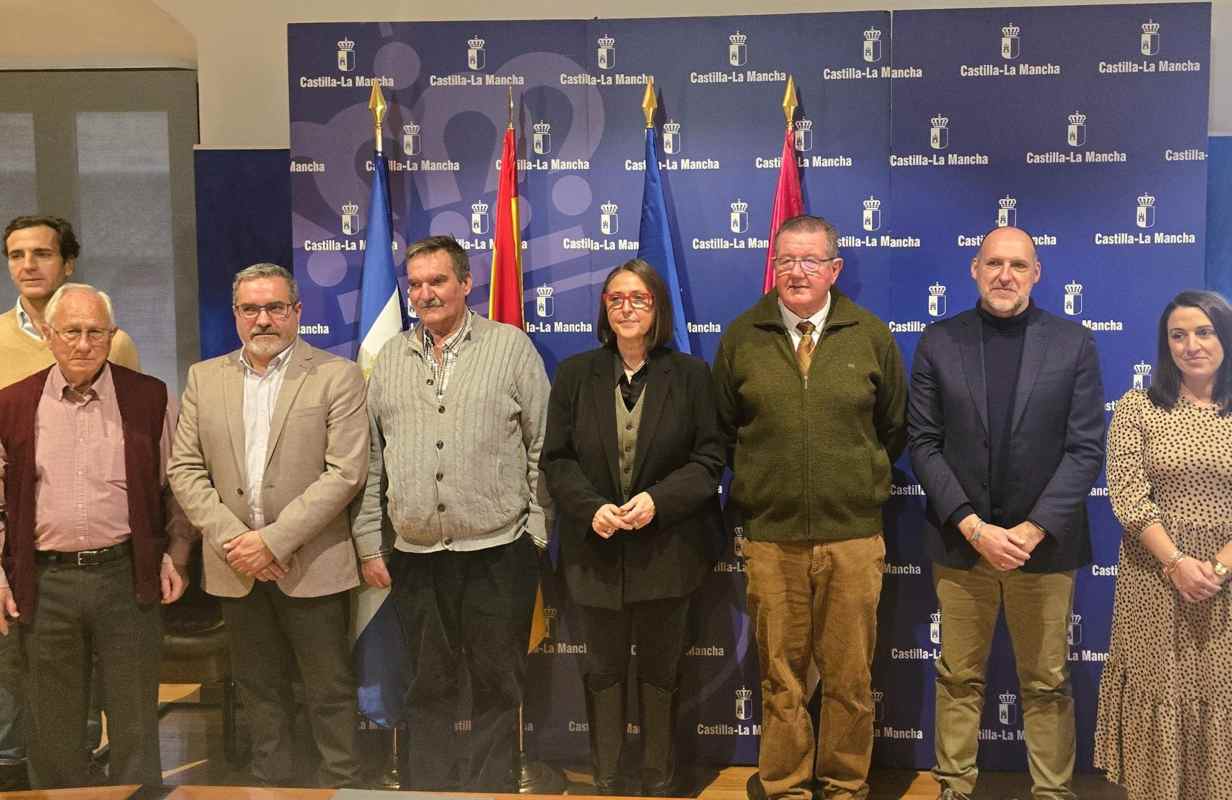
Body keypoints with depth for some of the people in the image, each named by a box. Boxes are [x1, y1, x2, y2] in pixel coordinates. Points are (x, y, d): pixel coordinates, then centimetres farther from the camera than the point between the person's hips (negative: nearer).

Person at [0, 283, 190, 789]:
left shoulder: (150, 399, 1)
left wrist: (175, 556, 0)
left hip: (128, 576, -1)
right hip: (44, 583, 2)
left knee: (135, 723, 7)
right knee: (53, 728, 13)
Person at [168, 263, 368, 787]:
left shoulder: (337, 377, -5)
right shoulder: (204, 378, 8)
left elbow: (346, 472, -12)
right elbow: (184, 469, 4)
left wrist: (274, 540, -17)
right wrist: (231, 539, -9)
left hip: (311, 566, -4)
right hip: (236, 567, 4)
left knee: (330, 692, 6)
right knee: (258, 691, 16)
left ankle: (340, 787, 21)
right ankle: (271, 787, 31)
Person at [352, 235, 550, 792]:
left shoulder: (512, 347, 0)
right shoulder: (390, 358, 10)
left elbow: (543, 448, -1)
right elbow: (370, 460, 11)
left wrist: (537, 535, -5)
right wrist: (369, 544, 8)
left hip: (498, 553, -3)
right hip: (416, 558, 3)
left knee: (496, 686, 7)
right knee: (428, 688, 13)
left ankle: (489, 787, 21)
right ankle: (426, 788, 27)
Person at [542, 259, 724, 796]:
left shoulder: (691, 374, 1)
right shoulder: (575, 374, 4)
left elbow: (709, 458, -3)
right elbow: (557, 458, 1)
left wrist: (658, 500, -18)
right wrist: (591, 508, -16)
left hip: (666, 549, -1)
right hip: (596, 548, 1)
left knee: (660, 669, 11)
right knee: (604, 670, 12)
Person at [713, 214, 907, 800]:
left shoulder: (871, 336, 3)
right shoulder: (742, 336, 3)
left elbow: (894, 427, 13)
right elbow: (724, 429, 12)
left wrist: (860, 481, 12)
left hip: (853, 535, 0)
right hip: (771, 537, 0)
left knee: (850, 675, 9)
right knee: (780, 675, 8)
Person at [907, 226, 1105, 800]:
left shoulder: (1074, 344, 1)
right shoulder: (938, 343, 1)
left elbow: (1086, 449, -3)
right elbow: (924, 445, -1)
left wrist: (1033, 529, -12)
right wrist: (972, 527, -10)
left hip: (1044, 543, 0)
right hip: (960, 541, 1)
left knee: (1047, 684, 10)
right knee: (959, 679, 10)